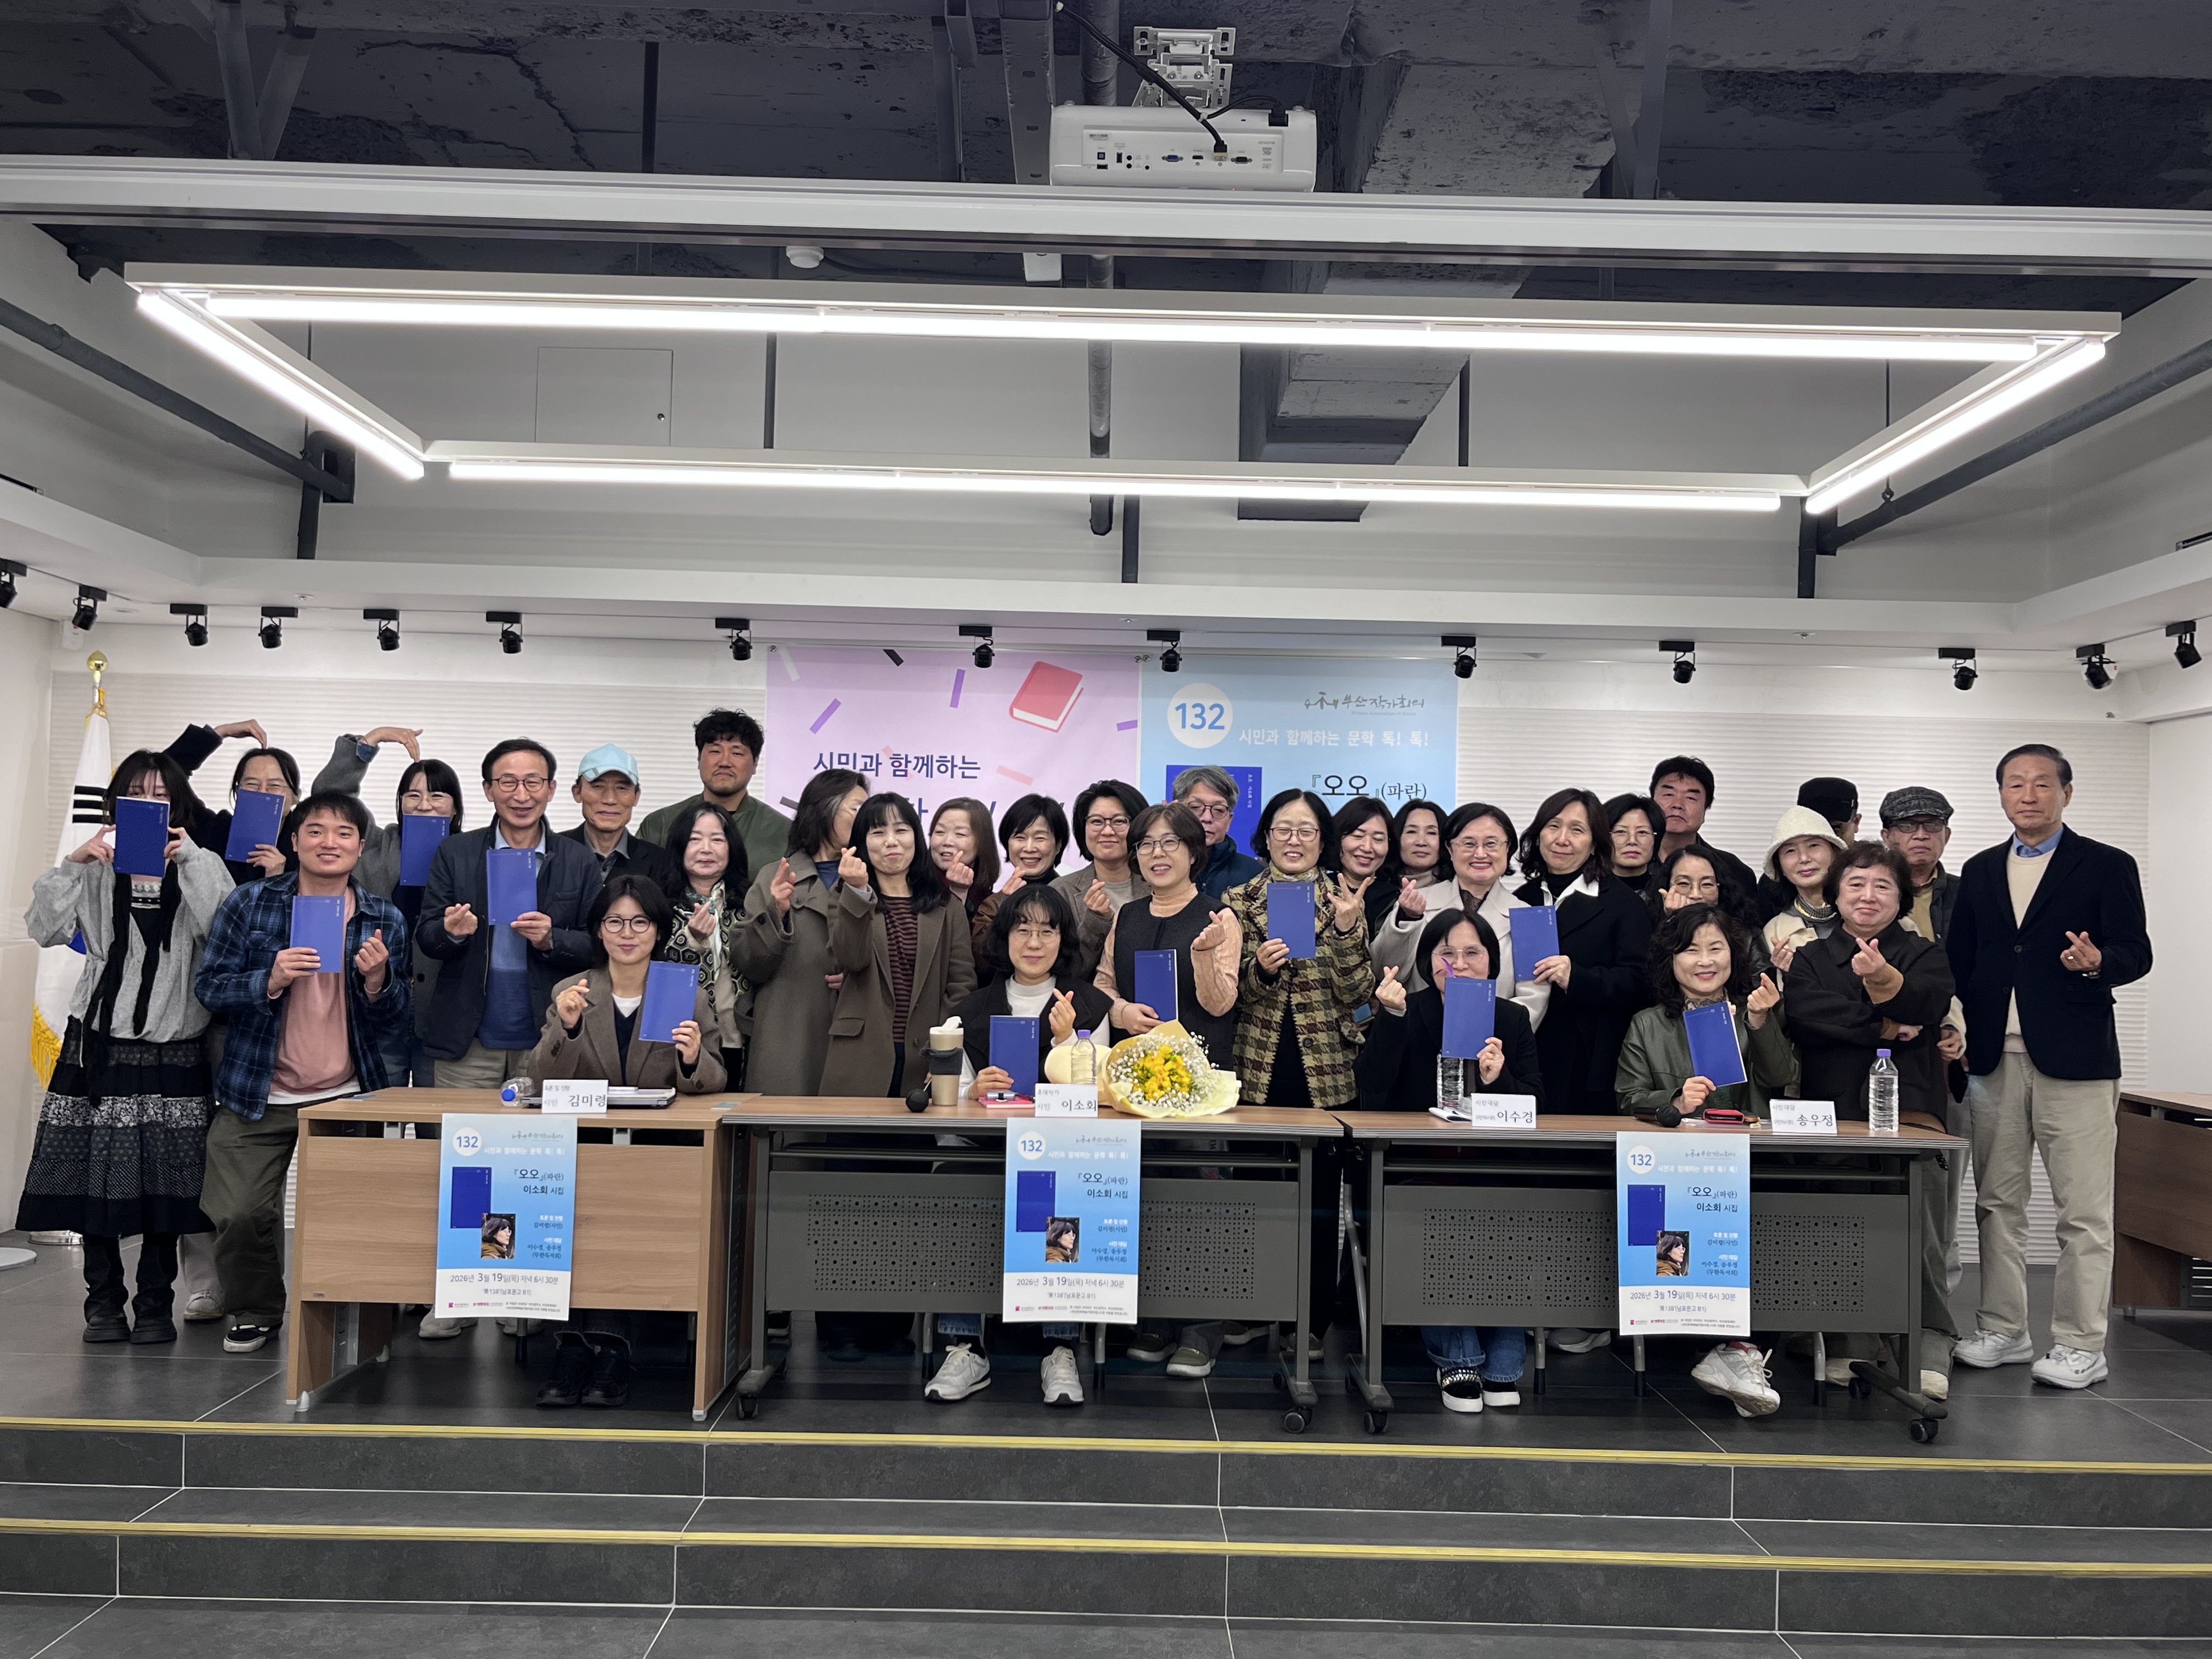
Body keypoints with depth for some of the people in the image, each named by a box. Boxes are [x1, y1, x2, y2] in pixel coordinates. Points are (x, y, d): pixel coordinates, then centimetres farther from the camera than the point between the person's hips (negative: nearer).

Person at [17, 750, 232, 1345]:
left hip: (173, 1043, -1)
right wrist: (72, 865, -10)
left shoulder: (201, 867, 6)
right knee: (95, 1174, 3)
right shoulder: (98, 867, 10)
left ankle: (156, 1304, 12)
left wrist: (189, 860, -16)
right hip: (100, 1038, 2)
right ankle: (103, 1301, 16)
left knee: (164, 1178, 1)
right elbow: (45, 929, -1)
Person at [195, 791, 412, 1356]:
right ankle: (254, 1312, 25)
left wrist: (376, 980, -17)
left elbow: (399, 1020, 3)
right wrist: (271, 981, -21)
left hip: (349, 1096, 1)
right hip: (258, 1096, 0)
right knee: (241, 1215, -3)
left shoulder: (385, 920, 2)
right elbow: (208, 986, -4)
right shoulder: (250, 903, -1)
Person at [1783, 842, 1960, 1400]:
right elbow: (1801, 1010, -7)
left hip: (1911, 1112, 0)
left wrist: (1885, 979, -30)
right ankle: (1847, 1349, 7)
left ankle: (1929, 1355, 1)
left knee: (1920, 1234, -8)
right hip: (1833, 1113, 1)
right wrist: (1880, 1027, -9)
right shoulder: (1810, 958, 14)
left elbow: (1929, 1004, -10)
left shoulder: (1925, 955, 13)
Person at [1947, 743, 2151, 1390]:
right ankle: (2003, 1331, 20)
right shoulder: (1980, 871, 14)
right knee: (1997, 1202, 10)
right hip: (1995, 1058, 4)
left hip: (2073, 1058, -4)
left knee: (2083, 1210, -1)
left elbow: (2136, 952, -5)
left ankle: (2080, 1346, 8)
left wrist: (2098, 962, -27)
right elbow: (1960, 960, 13)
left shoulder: (2107, 867, 2)